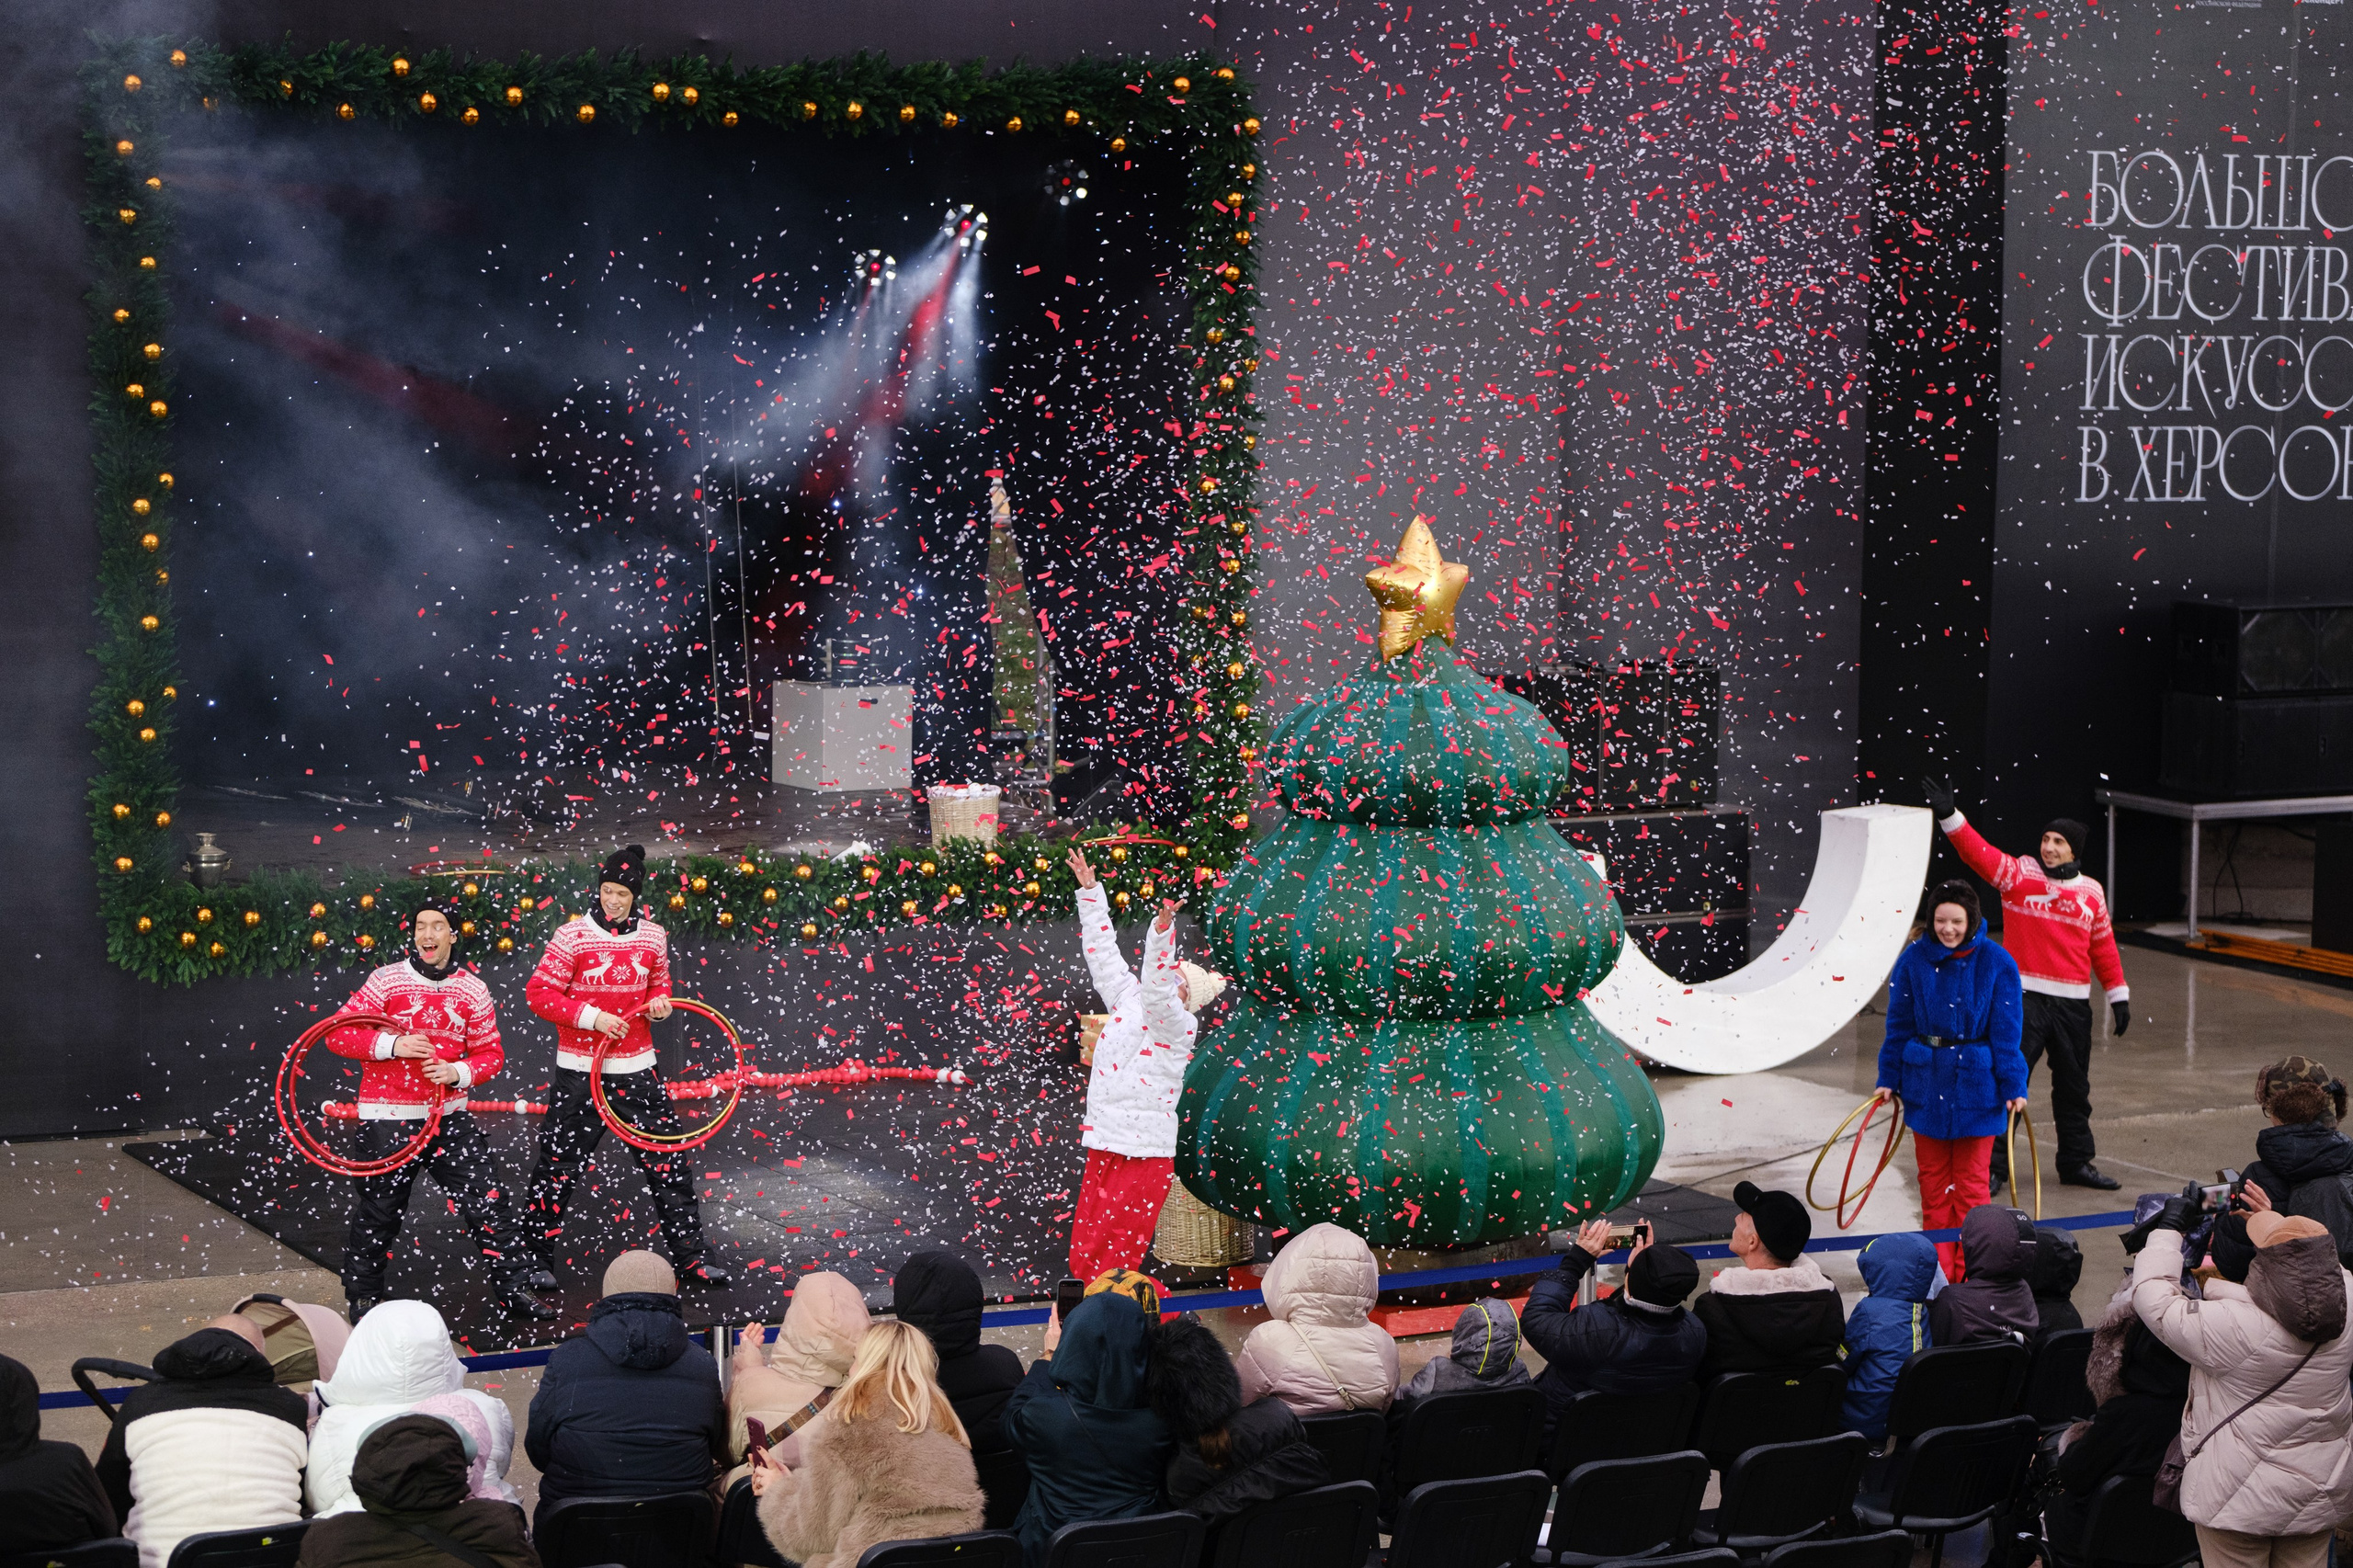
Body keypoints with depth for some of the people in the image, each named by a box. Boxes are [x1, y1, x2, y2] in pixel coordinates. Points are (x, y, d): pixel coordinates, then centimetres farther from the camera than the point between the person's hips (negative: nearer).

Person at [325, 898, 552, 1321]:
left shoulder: (472, 990, 3)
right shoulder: (386, 981, -5)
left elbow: (490, 1054, 7)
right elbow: (337, 1034, -6)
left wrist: (458, 1072, -13)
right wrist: (391, 1044, -19)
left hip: (449, 1115, 2)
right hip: (388, 1117, -2)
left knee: (489, 1200, -2)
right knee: (377, 1214, 6)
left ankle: (517, 1289, 8)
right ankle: (362, 1298, 24)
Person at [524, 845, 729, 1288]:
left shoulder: (652, 937, 5)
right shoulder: (572, 936, -8)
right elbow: (538, 993, -8)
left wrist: (660, 1000, -1)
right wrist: (591, 1016, -17)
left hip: (636, 1068, 3)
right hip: (579, 1071, -3)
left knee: (670, 1159, 3)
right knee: (558, 1164, 2)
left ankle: (690, 1256, 13)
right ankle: (539, 1258, 18)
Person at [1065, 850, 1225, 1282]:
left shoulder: (1177, 1025, -7)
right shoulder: (1127, 1002, 12)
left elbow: (1159, 989, -26)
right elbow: (1104, 956, 19)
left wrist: (1163, 931, -40)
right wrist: (1090, 890, 20)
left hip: (1144, 1158, -7)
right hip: (1103, 1150, 7)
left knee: (1112, 1268, -8)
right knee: (1083, 1259, 7)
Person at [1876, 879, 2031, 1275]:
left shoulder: (1995, 962, -7)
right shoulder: (1915, 959, -3)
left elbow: (2006, 1031, -4)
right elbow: (1899, 1024, 4)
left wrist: (2013, 1087, -7)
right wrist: (1888, 1079, 5)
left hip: (1975, 1082, -2)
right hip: (1926, 1081, 2)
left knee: (1970, 1182, 3)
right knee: (1933, 1179, 8)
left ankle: (1969, 1271, 10)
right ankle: (1937, 1268, 17)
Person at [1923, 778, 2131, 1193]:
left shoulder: (2091, 893, 9)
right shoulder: (2018, 875, -2)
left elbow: (2103, 945, 16)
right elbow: (1978, 852, -15)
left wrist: (2119, 995, 17)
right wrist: (1949, 816, -30)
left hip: (2073, 1003, 4)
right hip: (2024, 998, -4)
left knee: (2074, 1087, 14)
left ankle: (2076, 1162, 27)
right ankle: (1993, 1166, 0)